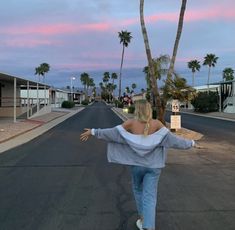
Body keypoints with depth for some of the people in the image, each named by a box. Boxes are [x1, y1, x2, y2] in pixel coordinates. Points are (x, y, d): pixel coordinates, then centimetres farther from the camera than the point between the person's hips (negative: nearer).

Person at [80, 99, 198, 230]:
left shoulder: (131, 123, -10)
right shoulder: (156, 123, -9)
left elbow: (112, 132, -11)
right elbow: (171, 138, -11)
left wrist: (93, 132, -3)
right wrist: (190, 143, 1)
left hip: (136, 164, 1)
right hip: (153, 165, 0)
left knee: (138, 190, 25)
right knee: (149, 198, 1)